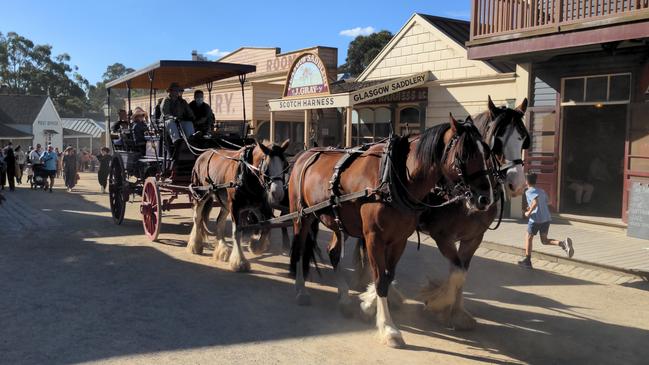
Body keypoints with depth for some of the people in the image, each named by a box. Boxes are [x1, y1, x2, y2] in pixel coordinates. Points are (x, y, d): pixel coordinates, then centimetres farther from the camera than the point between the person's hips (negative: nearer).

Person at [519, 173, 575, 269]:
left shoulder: (529, 192, -6)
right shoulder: (542, 191, 17)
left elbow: (535, 202, -23)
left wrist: (529, 212, -11)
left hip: (536, 219, -6)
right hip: (547, 218, 6)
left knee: (528, 237, 12)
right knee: (544, 240, 12)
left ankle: (527, 261, 14)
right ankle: (563, 243, -14)